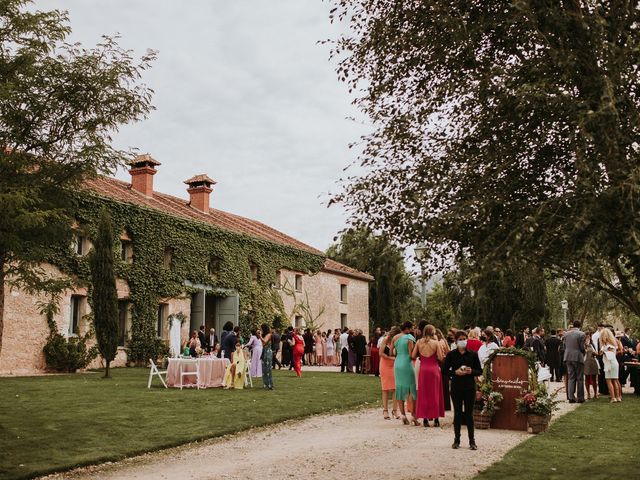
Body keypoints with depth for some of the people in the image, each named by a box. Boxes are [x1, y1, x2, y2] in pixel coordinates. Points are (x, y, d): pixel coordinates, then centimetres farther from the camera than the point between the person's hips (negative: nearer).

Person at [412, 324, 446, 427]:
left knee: (423, 394, 10)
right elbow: (440, 358, -8)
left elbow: (413, 356, 0)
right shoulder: (436, 343, -9)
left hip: (423, 369, 2)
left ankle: (425, 419, 9)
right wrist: (438, 344, 3)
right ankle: (436, 419, 9)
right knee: (435, 394, 8)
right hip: (434, 369, -2)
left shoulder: (419, 342, -2)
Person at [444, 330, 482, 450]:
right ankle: (456, 440, 15)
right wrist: (455, 372, -15)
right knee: (457, 413, 6)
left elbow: (479, 371, 4)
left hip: (470, 387, 0)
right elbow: (445, 371, 2)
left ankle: (472, 441, 9)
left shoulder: (473, 354, 2)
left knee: (469, 413, 2)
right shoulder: (451, 355, 1)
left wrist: (471, 371, -15)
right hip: (456, 387, 0)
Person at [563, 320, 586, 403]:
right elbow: (582, 347, -10)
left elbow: (564, 346, 6)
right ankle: (580, 398, 7)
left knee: (571, 378, 9)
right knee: (580, 379, 4)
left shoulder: (566, 334, 5)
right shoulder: (581, 334, -10)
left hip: (568, 358, 4)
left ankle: (571, 397, 5)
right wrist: (583, 354, 10)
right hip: (578, 357, -4)